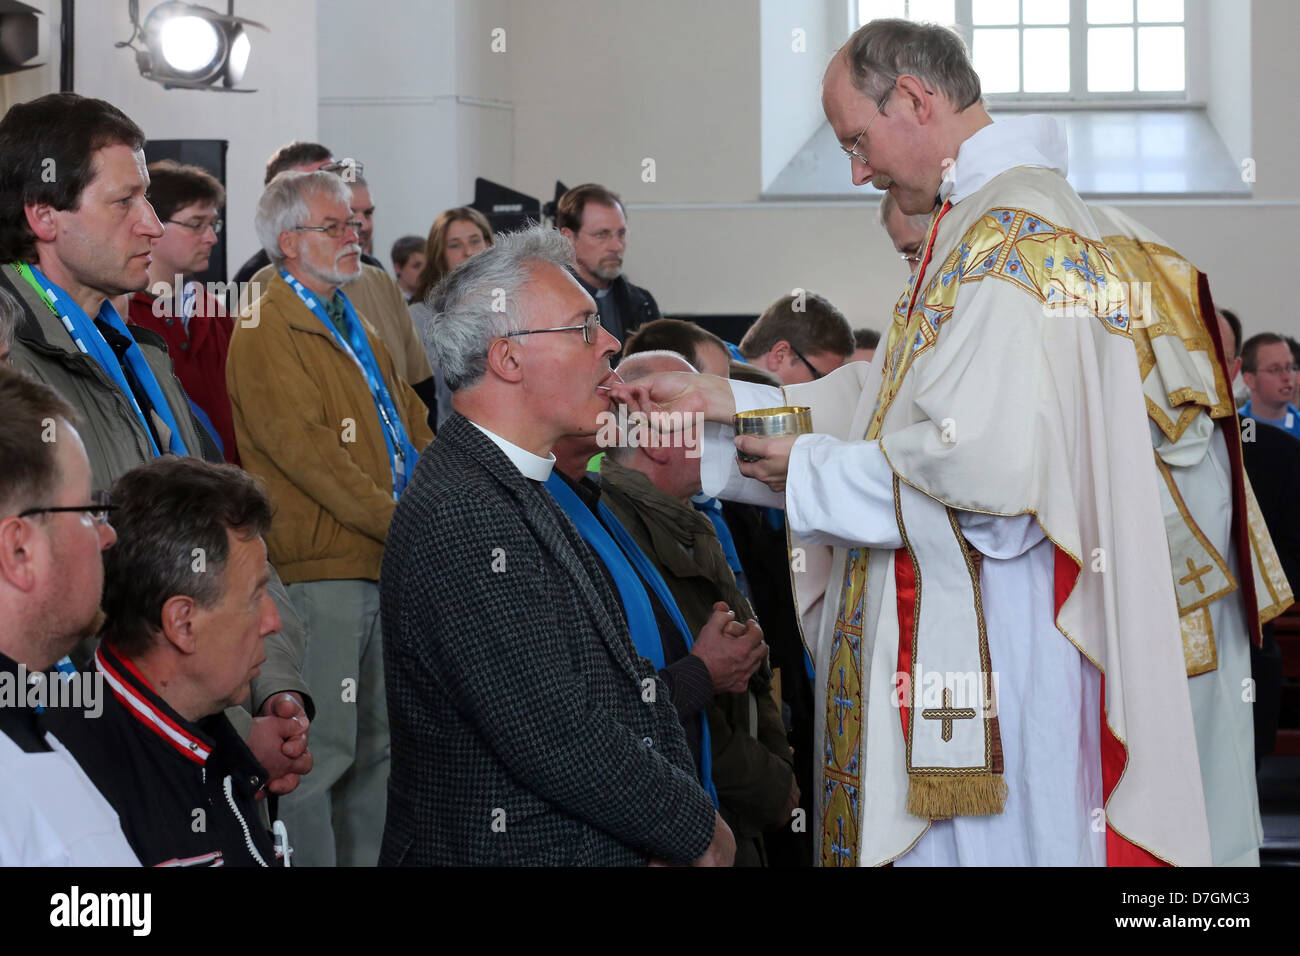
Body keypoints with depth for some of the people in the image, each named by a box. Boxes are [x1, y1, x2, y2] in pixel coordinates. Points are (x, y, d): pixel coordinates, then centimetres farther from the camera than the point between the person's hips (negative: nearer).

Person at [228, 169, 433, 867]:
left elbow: (415, 432, 21)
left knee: (378, 743, 14)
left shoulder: (351, 328, 20)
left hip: (385, 568, 9)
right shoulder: (267, 333, -10)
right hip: (319, 569, -9)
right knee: (321, 752, -7)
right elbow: (308, 455, -18)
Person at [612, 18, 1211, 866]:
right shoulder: (982, 225, 16)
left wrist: (810, 470, -12)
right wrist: (720, 400, 13)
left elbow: (988, 465, -26)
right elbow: (892, 404, 20)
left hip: (993, 652, -10)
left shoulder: (1018, 238, -18)